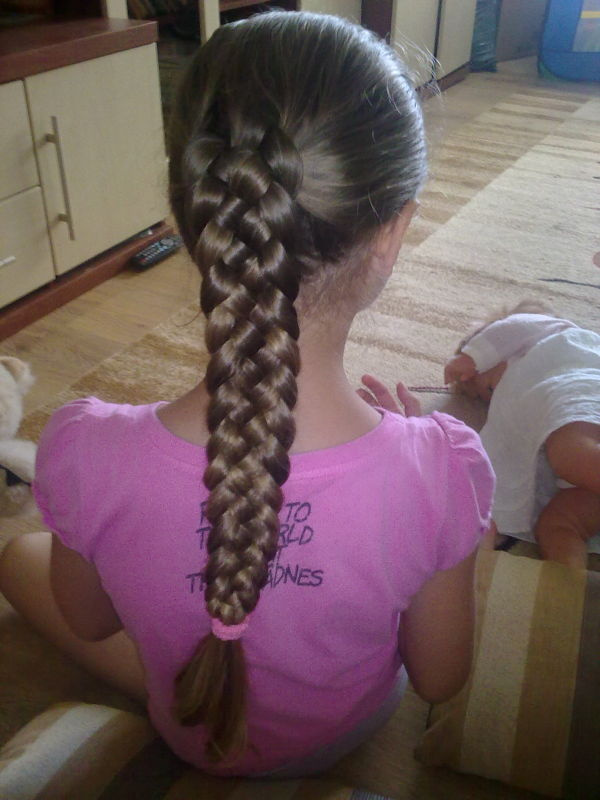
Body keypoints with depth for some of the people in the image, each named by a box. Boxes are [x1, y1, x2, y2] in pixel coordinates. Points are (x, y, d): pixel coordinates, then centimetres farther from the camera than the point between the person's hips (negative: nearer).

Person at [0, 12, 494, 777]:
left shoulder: (84, 453, -37)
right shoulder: (443, 468, -36)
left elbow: (88, 624, -14)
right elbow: (439, 678, -15)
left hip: (196, 738, -1)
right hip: (353, 732, 2)